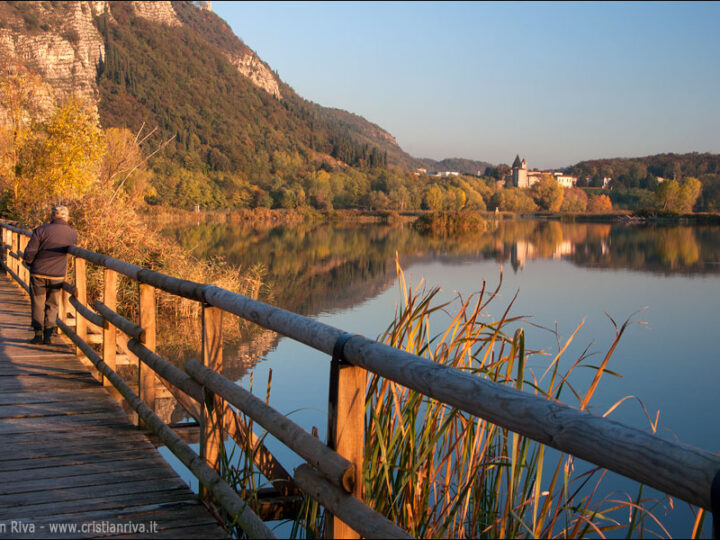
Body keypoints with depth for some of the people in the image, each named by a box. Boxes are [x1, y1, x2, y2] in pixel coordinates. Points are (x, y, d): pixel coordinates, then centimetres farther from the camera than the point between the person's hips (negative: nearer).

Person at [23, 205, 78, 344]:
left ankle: (38, 334, 8)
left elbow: (29, 252, -14)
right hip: (58, 275, 2)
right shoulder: (72, 234, -2)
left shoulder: (41, 230, -12)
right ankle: (48, 335, 9)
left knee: (38, 304, 10)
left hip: (39, 274, -2)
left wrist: (29, 262, 7)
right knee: (52, 305, 13)